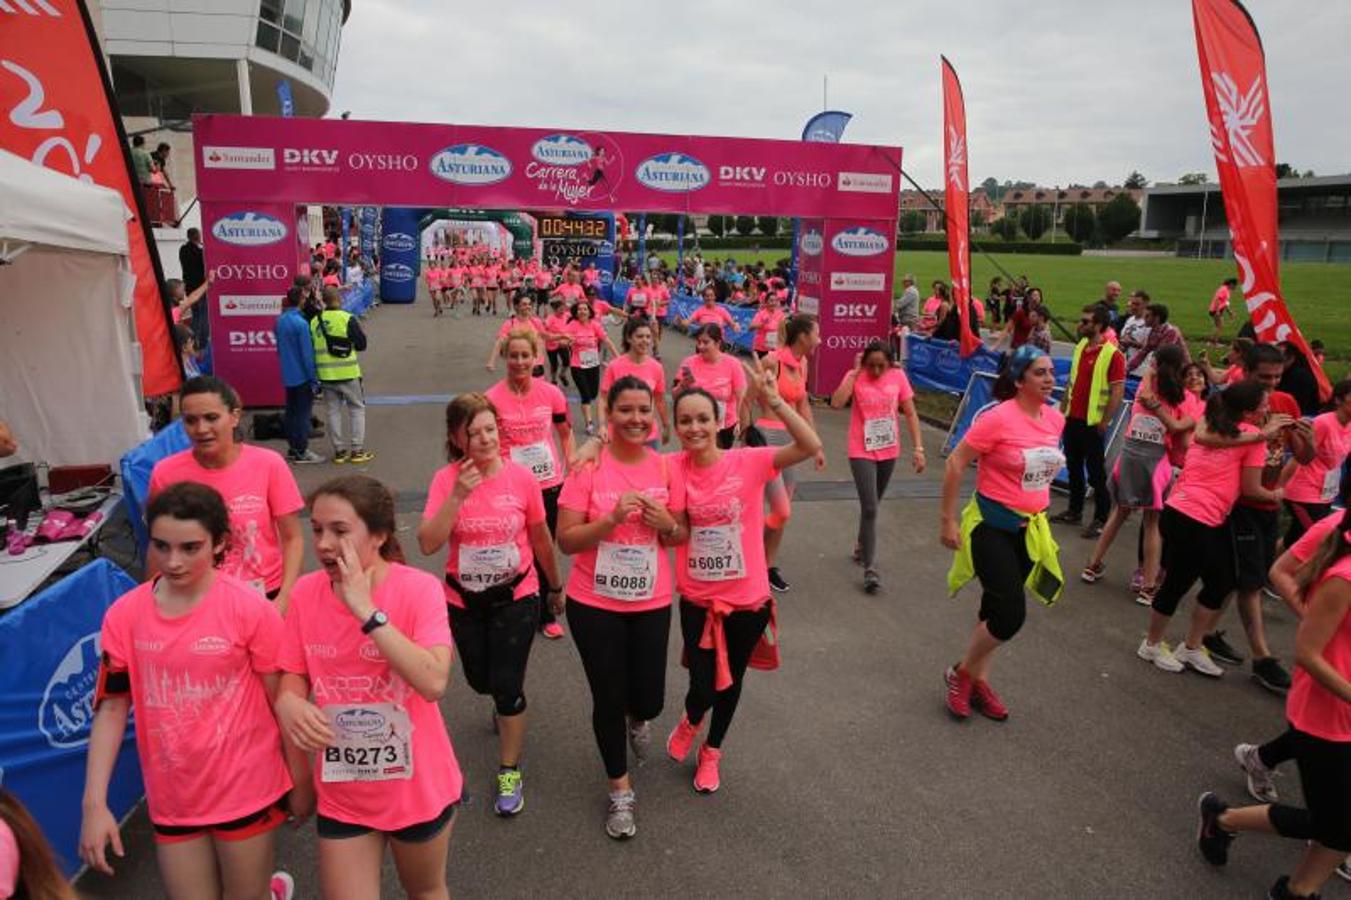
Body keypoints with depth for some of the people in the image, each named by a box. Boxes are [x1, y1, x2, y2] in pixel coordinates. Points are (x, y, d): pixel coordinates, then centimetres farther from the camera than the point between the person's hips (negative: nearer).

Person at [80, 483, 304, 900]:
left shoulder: (250, 609, -16)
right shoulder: (123, 615, -6)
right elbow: (112, 708, 0)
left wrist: (301, 780, -2)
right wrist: (94, 803, -4)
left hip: (246, 790, -3)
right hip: (171, 798, 3)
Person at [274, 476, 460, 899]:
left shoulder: (418, 588, -21)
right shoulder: (306, 592, -9)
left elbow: (434, 683, -32)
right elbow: (293, 677, 0)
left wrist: (367, 611, -33)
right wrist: (288, 704, -24)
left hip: (417, 787, -2)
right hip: (342, 793, 2)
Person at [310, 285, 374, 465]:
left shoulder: (314, 322, 2)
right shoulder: (347, 319, -12)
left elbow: (311, 348, 10)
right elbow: (361, 345, -7)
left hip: (325, 375, 4)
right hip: (348, 374, -4)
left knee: (333, 411, 12)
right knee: (357, 409, 9)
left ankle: (339, 451, 15)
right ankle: (357, 450, 8)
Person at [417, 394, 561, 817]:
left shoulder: (522, 477, -14)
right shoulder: (446, 480, -13)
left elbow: (540, 537, 0)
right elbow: (428, 544, -23)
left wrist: (555, 584, 11)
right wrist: (458, 495, -32)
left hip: (516, 597, -2)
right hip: (463, 600, 2)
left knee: (507, 686, -4)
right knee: (480, 681, 20)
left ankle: (509, 774, 19)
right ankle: (506, 704, 57)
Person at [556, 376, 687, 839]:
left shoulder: (666, 468, -3)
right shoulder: (588, 467, -12)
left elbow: (682, 536, 6)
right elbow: (566, 540, -13)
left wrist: (667, 524, -16)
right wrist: (612, 518, -27)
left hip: (652, 603, 2)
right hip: (594, 604, -2)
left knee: (648, 699, 8)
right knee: (608, 698, 9)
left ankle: (637, 719, 48)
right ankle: (620, 790, 33)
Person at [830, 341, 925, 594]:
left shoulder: (898, 376, -3)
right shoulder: (855, 376, -9)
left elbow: (910, 414, 1)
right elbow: (837, 403, -26)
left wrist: (918, 448, -5)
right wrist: (855, 373, -22)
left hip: (889, 451, 3)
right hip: (862, 452, -3)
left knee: (871, 505, 19)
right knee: (869, 508, -10)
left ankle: (861, 546, 42)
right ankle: (870, 569, -5)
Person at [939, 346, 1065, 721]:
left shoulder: (1055, 418, 2)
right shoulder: (998, 418, -19)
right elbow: (956, 463, -16)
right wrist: (948, 520, -14)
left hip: (1030, 529, 7)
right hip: (992, 525, -7)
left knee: (997, 609, 16)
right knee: (1011, 615, -9)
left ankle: (979, 680, 32)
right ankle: (961, 673, 14)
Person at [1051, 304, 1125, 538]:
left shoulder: (1113, 354, -15)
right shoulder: (1080, 347, 8)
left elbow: (1118, 392, -16)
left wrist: (1104, 422, -15)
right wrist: (1063, 408, 14)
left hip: (1093, 423, -7)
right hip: (1073, 419, 7)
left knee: (1096, 472, 1)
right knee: (1073, 466, 16)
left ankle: (1101, 519, 11)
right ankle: (1074, 511, 28)